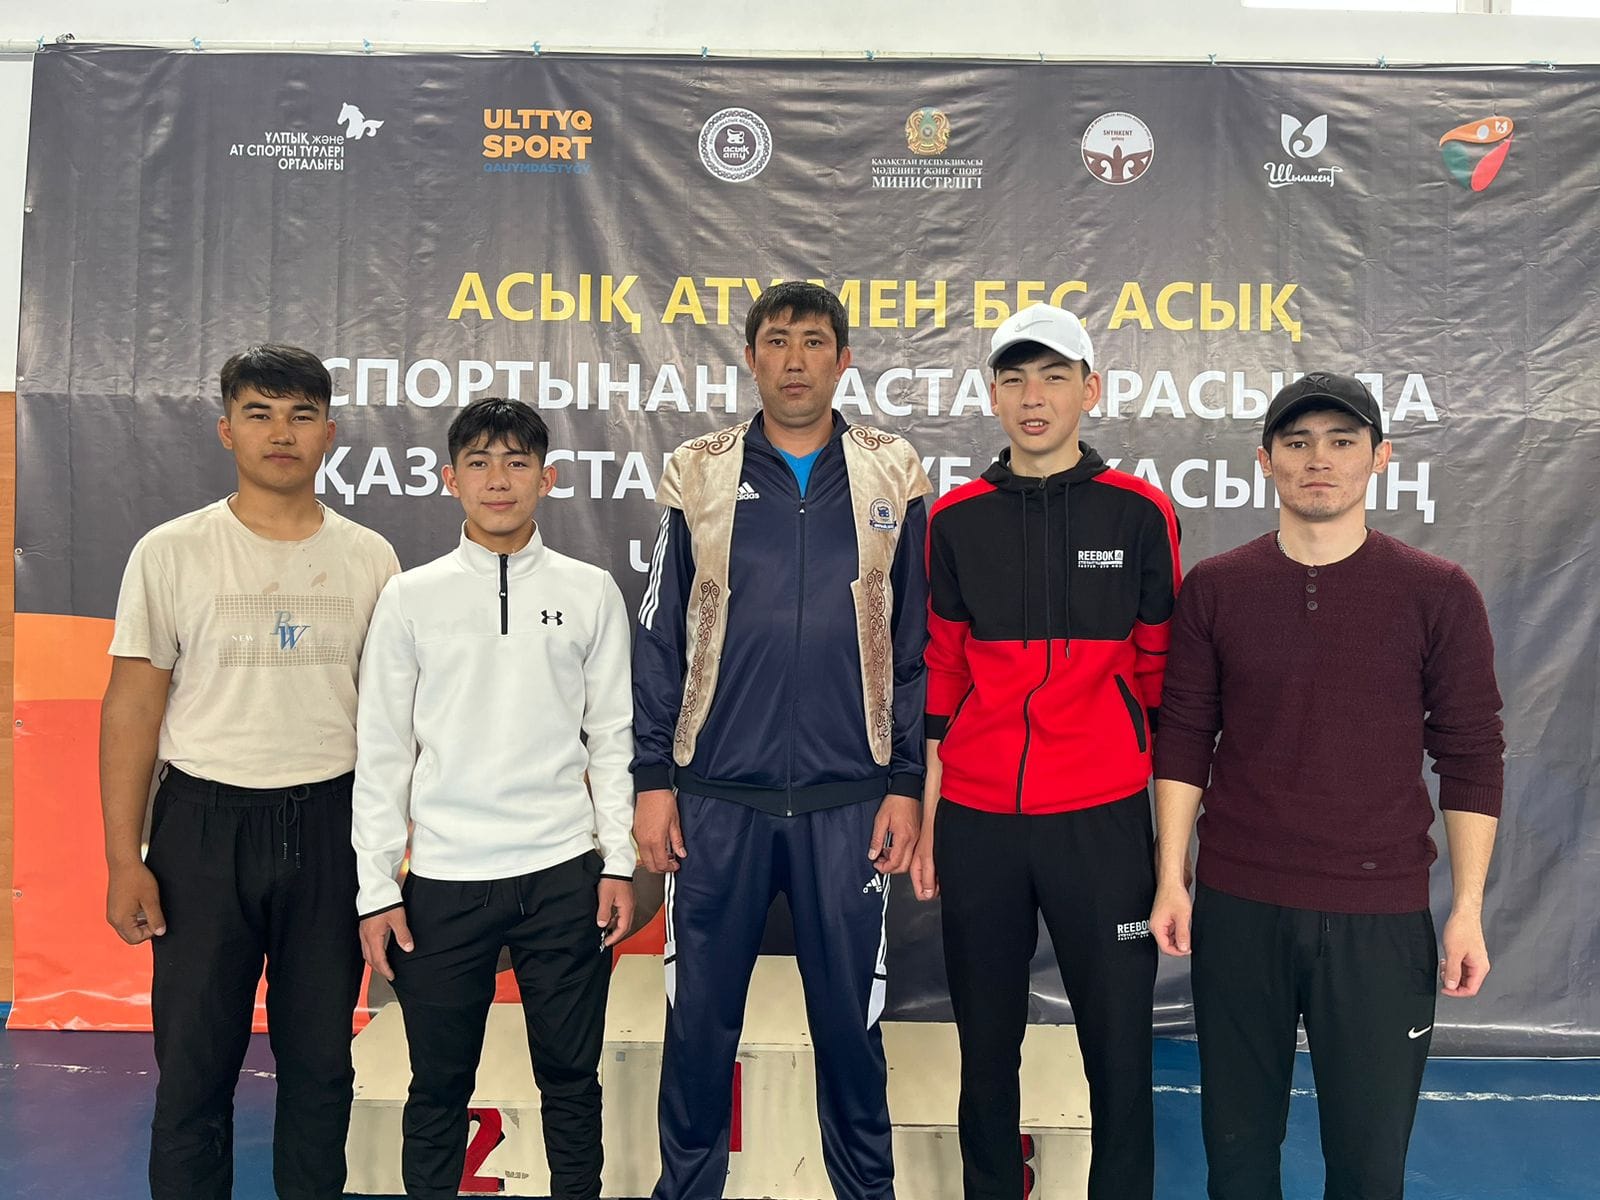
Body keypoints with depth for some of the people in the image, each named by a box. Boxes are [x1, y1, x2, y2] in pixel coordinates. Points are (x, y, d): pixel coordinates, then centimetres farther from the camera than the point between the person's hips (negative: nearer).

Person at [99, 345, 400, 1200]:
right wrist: (124, 859, -4)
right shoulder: (170, 553, -2)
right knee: (194, 1064, 9)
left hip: (331, 824, 1)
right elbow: (133, 705, -1)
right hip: (205, 822, -1)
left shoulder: (368, 558, 3)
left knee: (320, 1060, 13)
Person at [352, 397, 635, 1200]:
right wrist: (377, 890, -1)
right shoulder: (412, 597, 1)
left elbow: (612, 736, 3)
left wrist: (620, 863, -1)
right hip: (445, 878, 0)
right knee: (439, 1087, 12)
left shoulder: (591, 593, 2)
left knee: (571, 1076, 12)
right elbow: (382, 750, 2)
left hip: (564, 872, 0)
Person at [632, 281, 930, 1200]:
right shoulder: (699, 475, 3)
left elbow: (917, 643, 3)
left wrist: (906, 785, -1)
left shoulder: (893, 475, 2)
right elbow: (661, 639, 4)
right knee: (700, 1018, 12)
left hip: (850, 801, 0)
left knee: (849, 1019, 12)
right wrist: (653, 781, 0)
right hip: (717, 797, 1)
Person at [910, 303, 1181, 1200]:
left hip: (1102, 819, -2)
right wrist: (926, 821, 5)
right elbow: (940, 680, 7)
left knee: (1119, 1046, 7)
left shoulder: (1141, 513, 0)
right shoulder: (957, 519, 4)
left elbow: (1161, 678, 3)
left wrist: (1173, 822, 3)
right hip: (977, 822, 2)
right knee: (986, 1046, 14)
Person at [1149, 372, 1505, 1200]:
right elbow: (1184, 738, 2)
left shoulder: (1439, 594, -2)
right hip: (1237, 904, 1)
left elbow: (1471, 759, 0)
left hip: (1380, 913, -1)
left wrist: (1468, 907, -3)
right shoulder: (1214, 588, 0)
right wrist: (1172, 878, 0)